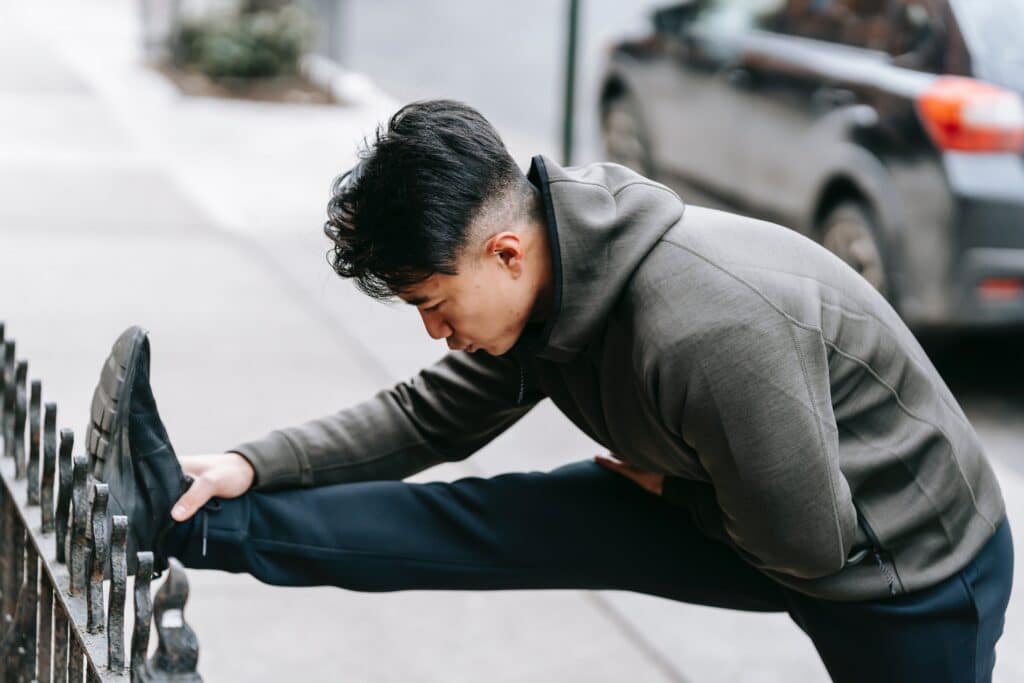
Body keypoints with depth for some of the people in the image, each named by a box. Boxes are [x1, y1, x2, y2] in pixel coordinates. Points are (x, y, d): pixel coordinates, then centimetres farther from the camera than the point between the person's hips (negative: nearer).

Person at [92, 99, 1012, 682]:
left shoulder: (711, 335, -37)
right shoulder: (549, 290, -10)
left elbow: (810, 544, -28)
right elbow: (434, 414, 3)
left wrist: (660, 483, -11)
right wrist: (255, 466, -8)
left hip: (917, 572, -7)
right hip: (739, 507, 7)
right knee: (483, 522, -5)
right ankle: (191, 526, -4)